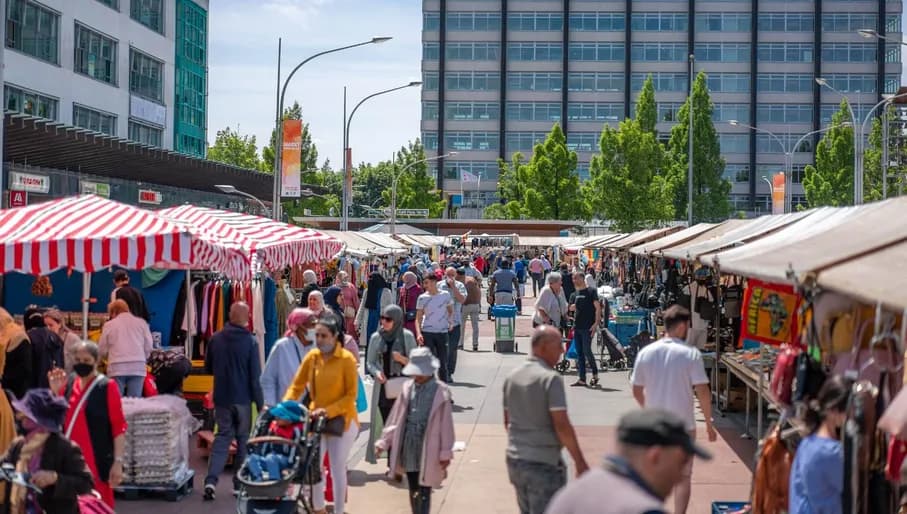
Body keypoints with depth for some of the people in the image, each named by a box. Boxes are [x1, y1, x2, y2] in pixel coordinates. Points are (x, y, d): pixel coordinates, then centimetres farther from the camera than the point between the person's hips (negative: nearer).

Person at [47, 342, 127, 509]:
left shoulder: (107, 387, -9)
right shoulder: (69, 383, 7)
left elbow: (119, 426, -10)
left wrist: (118, 461, -16)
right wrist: (55, 392, -1)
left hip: (97, 460, -5)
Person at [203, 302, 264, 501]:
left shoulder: (216, 339, -3)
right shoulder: (250, 341, -13)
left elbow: (208, 368, 9)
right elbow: (255, 377, -12)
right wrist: (260, 404, -5)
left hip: (221, 398, 3)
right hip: (243, 399, -3)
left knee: (222, 437, 9)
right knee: (243, 440, 11)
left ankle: (211, 481, -7)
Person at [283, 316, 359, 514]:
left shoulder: (347, 359, -13)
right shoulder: (312, 357, -2)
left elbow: (351, 395, -13)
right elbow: (296, 386, 4)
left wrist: (329, 411, -23)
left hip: (341, 420, -4)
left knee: (337, 470, 4)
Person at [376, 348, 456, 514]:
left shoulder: (440, 391, -8)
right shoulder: (408, 387, 4)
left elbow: (446, 425, -6)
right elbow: (396, 418, 9)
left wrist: (446, 453, -7)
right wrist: (384, 441, 8)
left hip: (428, 450, -4)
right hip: (408, 447, 4)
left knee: (424, 492, -1)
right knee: (413, 491, 15)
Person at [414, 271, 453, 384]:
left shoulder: (445, 295, 1)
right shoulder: (422, 298, -1)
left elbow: (450, 310, 18)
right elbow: (418, 318, -2)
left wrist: (450, 322, 0)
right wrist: (418, 333, -15)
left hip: (442, 332, 1)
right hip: (427, 333, -1)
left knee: (443, 361, 5)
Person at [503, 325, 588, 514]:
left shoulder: (512, 377, 8)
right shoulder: (551, 378, -16)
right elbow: (561, 426, -19)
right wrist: (580, 462, -13)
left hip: (514, 461, 8)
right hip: (543, 463, -8)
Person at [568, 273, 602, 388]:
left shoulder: (591, 291, -1)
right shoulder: (574, 294, 17)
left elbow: (598, 307, -7)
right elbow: (571, 308, 20)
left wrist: (596, 323, -15)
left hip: (588, 327, -7)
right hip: (577, 327, 7)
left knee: (586, 351, -12)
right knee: (579, 353, 5)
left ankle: (595, 374, 5)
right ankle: (582, 379, 7)